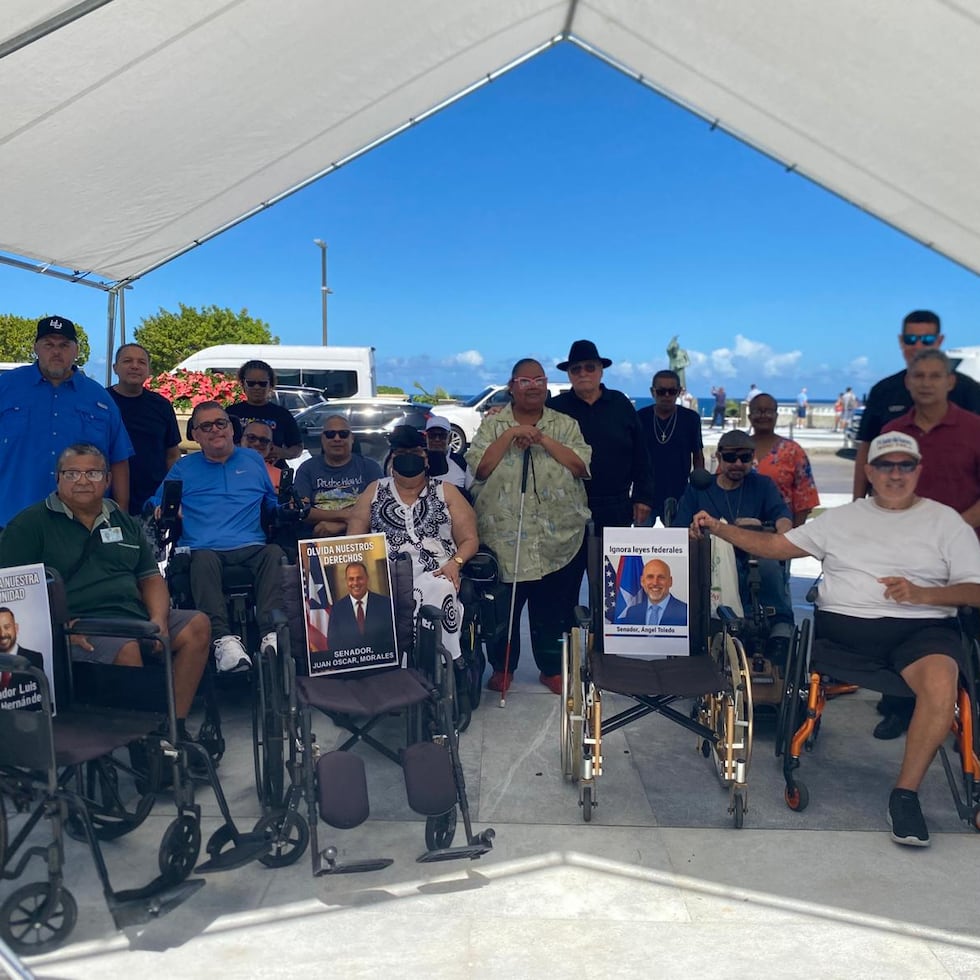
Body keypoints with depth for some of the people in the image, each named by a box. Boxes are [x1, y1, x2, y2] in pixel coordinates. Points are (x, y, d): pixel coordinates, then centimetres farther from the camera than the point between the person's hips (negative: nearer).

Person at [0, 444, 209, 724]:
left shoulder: (125, 522, 21)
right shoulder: (30, 524, 6)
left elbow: (151, 577, 20)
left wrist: (159, 619, -1)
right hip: (79, 627, -6)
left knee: (197, 625, -15)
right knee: (127, 649, -34)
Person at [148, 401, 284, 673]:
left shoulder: (254, 461, 25)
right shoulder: (182, 468, 24)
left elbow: (275, 505, 26)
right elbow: (155, 506, 22)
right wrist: (163, 513, -1)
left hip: (251, 547, 1)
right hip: (203, 548, 0)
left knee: (275, 554, -34)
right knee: (203, 559, -37)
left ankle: (272, 635, -43)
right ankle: (223, 638, -46)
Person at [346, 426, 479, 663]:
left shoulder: (446, 491, 16)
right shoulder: (374, 491, 19)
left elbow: (469, 539, 10)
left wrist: (455, 562, -11)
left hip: (435, 574, 0)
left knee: (437, 593, -36)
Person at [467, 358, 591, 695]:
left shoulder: (565, 424, 8)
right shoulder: (492, 424, 5)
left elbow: (582, 466, -4)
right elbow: (479, 468, -8)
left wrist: (543, 440, -12)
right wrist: (510, 435, -15)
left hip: (558, 538, 1)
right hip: (504, 537, -1)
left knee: (553, 607, 9)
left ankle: (552, 668, 26)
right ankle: (502, 667, 25)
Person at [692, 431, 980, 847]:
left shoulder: (945, 521, 11)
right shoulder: (841, 518, 16)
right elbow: (776, 546, 12)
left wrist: (922, 594, -16)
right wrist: (718, 528, 2)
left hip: (920, 627, -2)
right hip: (840, 625, 2)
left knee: (940, 687, -31)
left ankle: (905, 793, -13)